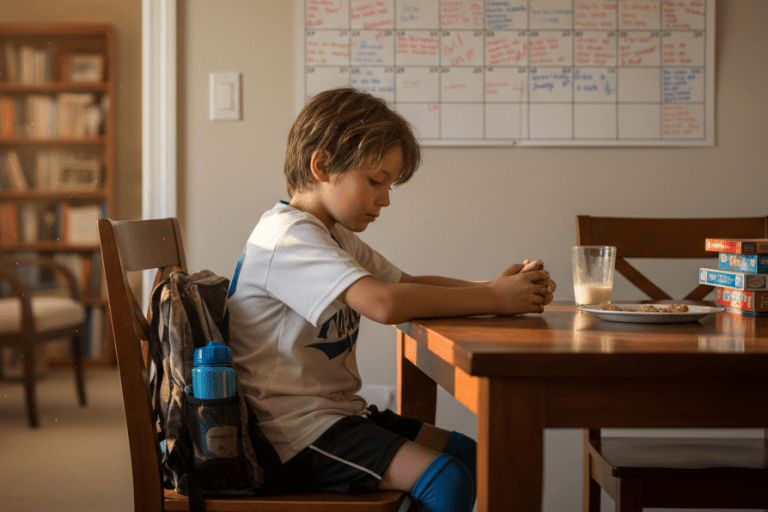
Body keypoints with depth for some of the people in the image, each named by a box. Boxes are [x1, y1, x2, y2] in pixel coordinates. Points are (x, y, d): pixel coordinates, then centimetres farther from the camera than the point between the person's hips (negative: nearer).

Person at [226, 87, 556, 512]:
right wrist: (494, 299, -25)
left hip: (336, 412, 10)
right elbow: (384, 302, -32)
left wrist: (494, 287, -4)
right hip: (295, 432, -10)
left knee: (466, 455, 9)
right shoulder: (288, 235, -19)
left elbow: (408, 284, 15)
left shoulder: (334, 235, 16)